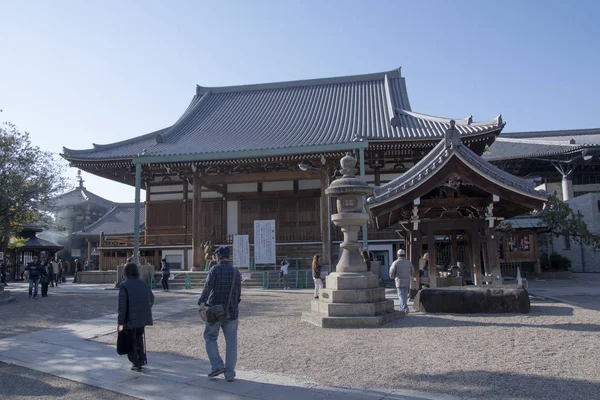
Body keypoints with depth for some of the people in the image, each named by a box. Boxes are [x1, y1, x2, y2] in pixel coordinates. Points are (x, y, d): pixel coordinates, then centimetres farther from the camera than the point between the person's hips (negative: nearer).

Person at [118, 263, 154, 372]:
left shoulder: (124, 285, -13)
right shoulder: (143, 283, 5)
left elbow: (122, 305, -17)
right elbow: (151, 298, 14)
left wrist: (120, 321, -12)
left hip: (131, 318, -5)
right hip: (143, 318, 5)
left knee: (131, 341, 10)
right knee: (139, 338, 24)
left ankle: (136, 364, 13)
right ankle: (142, 359, 28)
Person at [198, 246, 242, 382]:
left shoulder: (215, 270, -9)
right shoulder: (236, 272, 5)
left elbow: (207, 288, -23)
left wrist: (202, 307, -32)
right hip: (232, 312, 3)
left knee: (210, 337, 17)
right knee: (231, 342, 8)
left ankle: (217, 366, 6)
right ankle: (230, 374, 8)